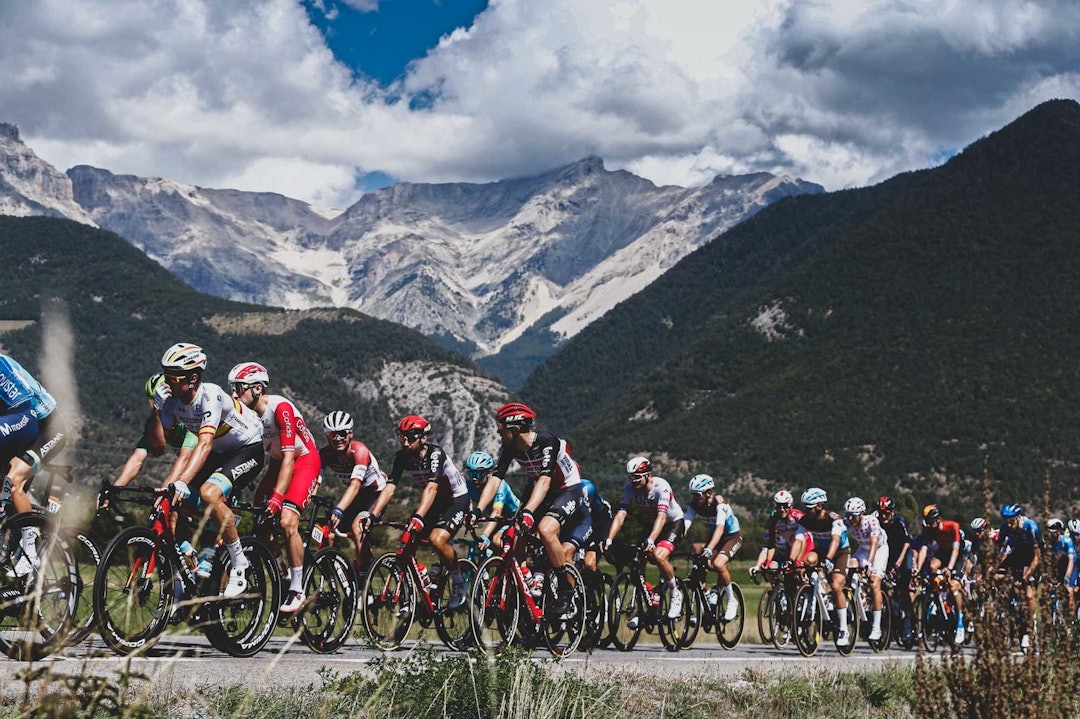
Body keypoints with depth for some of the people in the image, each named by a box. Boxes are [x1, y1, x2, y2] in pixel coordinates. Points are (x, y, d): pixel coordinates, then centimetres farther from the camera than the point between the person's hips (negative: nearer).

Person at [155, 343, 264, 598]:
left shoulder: (210, 396, -31)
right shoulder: (173, 402, -9)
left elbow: (205, 443, -43)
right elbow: (158, 445, -10)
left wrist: (181, 483, -54)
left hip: (248, 450, -8)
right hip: (220, 453, 8)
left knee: (209, 493, -32)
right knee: (179, 502, -7)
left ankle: (239, 564, -18)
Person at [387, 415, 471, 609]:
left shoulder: (435, 454, -28)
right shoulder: (401, 457, -11)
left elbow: (431, 487, -41)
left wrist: (418, 517, -54)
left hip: (457, 499, -7)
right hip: (435, 501, 7)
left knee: (437, 540, -27)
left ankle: (458, 580, -4)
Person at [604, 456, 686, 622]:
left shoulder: (661, 486, -31)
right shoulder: (630, 489, -17)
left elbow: (662, 516, -42)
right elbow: (620, 515, -24)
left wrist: (651, 540, -56)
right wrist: (609, 540, -38)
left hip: (674, 523, -6)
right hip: (653, 523, 6)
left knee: (659, 555, -29)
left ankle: (676, 595, -7)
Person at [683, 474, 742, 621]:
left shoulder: (719, 503, -30)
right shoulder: (695, 505, -15)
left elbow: (720, 527, -43)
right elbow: (685, 525, -24)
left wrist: (709, 549, -58)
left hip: (732, 536, -6)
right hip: (715, 536, 6)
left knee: (718, 564, -28)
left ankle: (731, 602, -12)